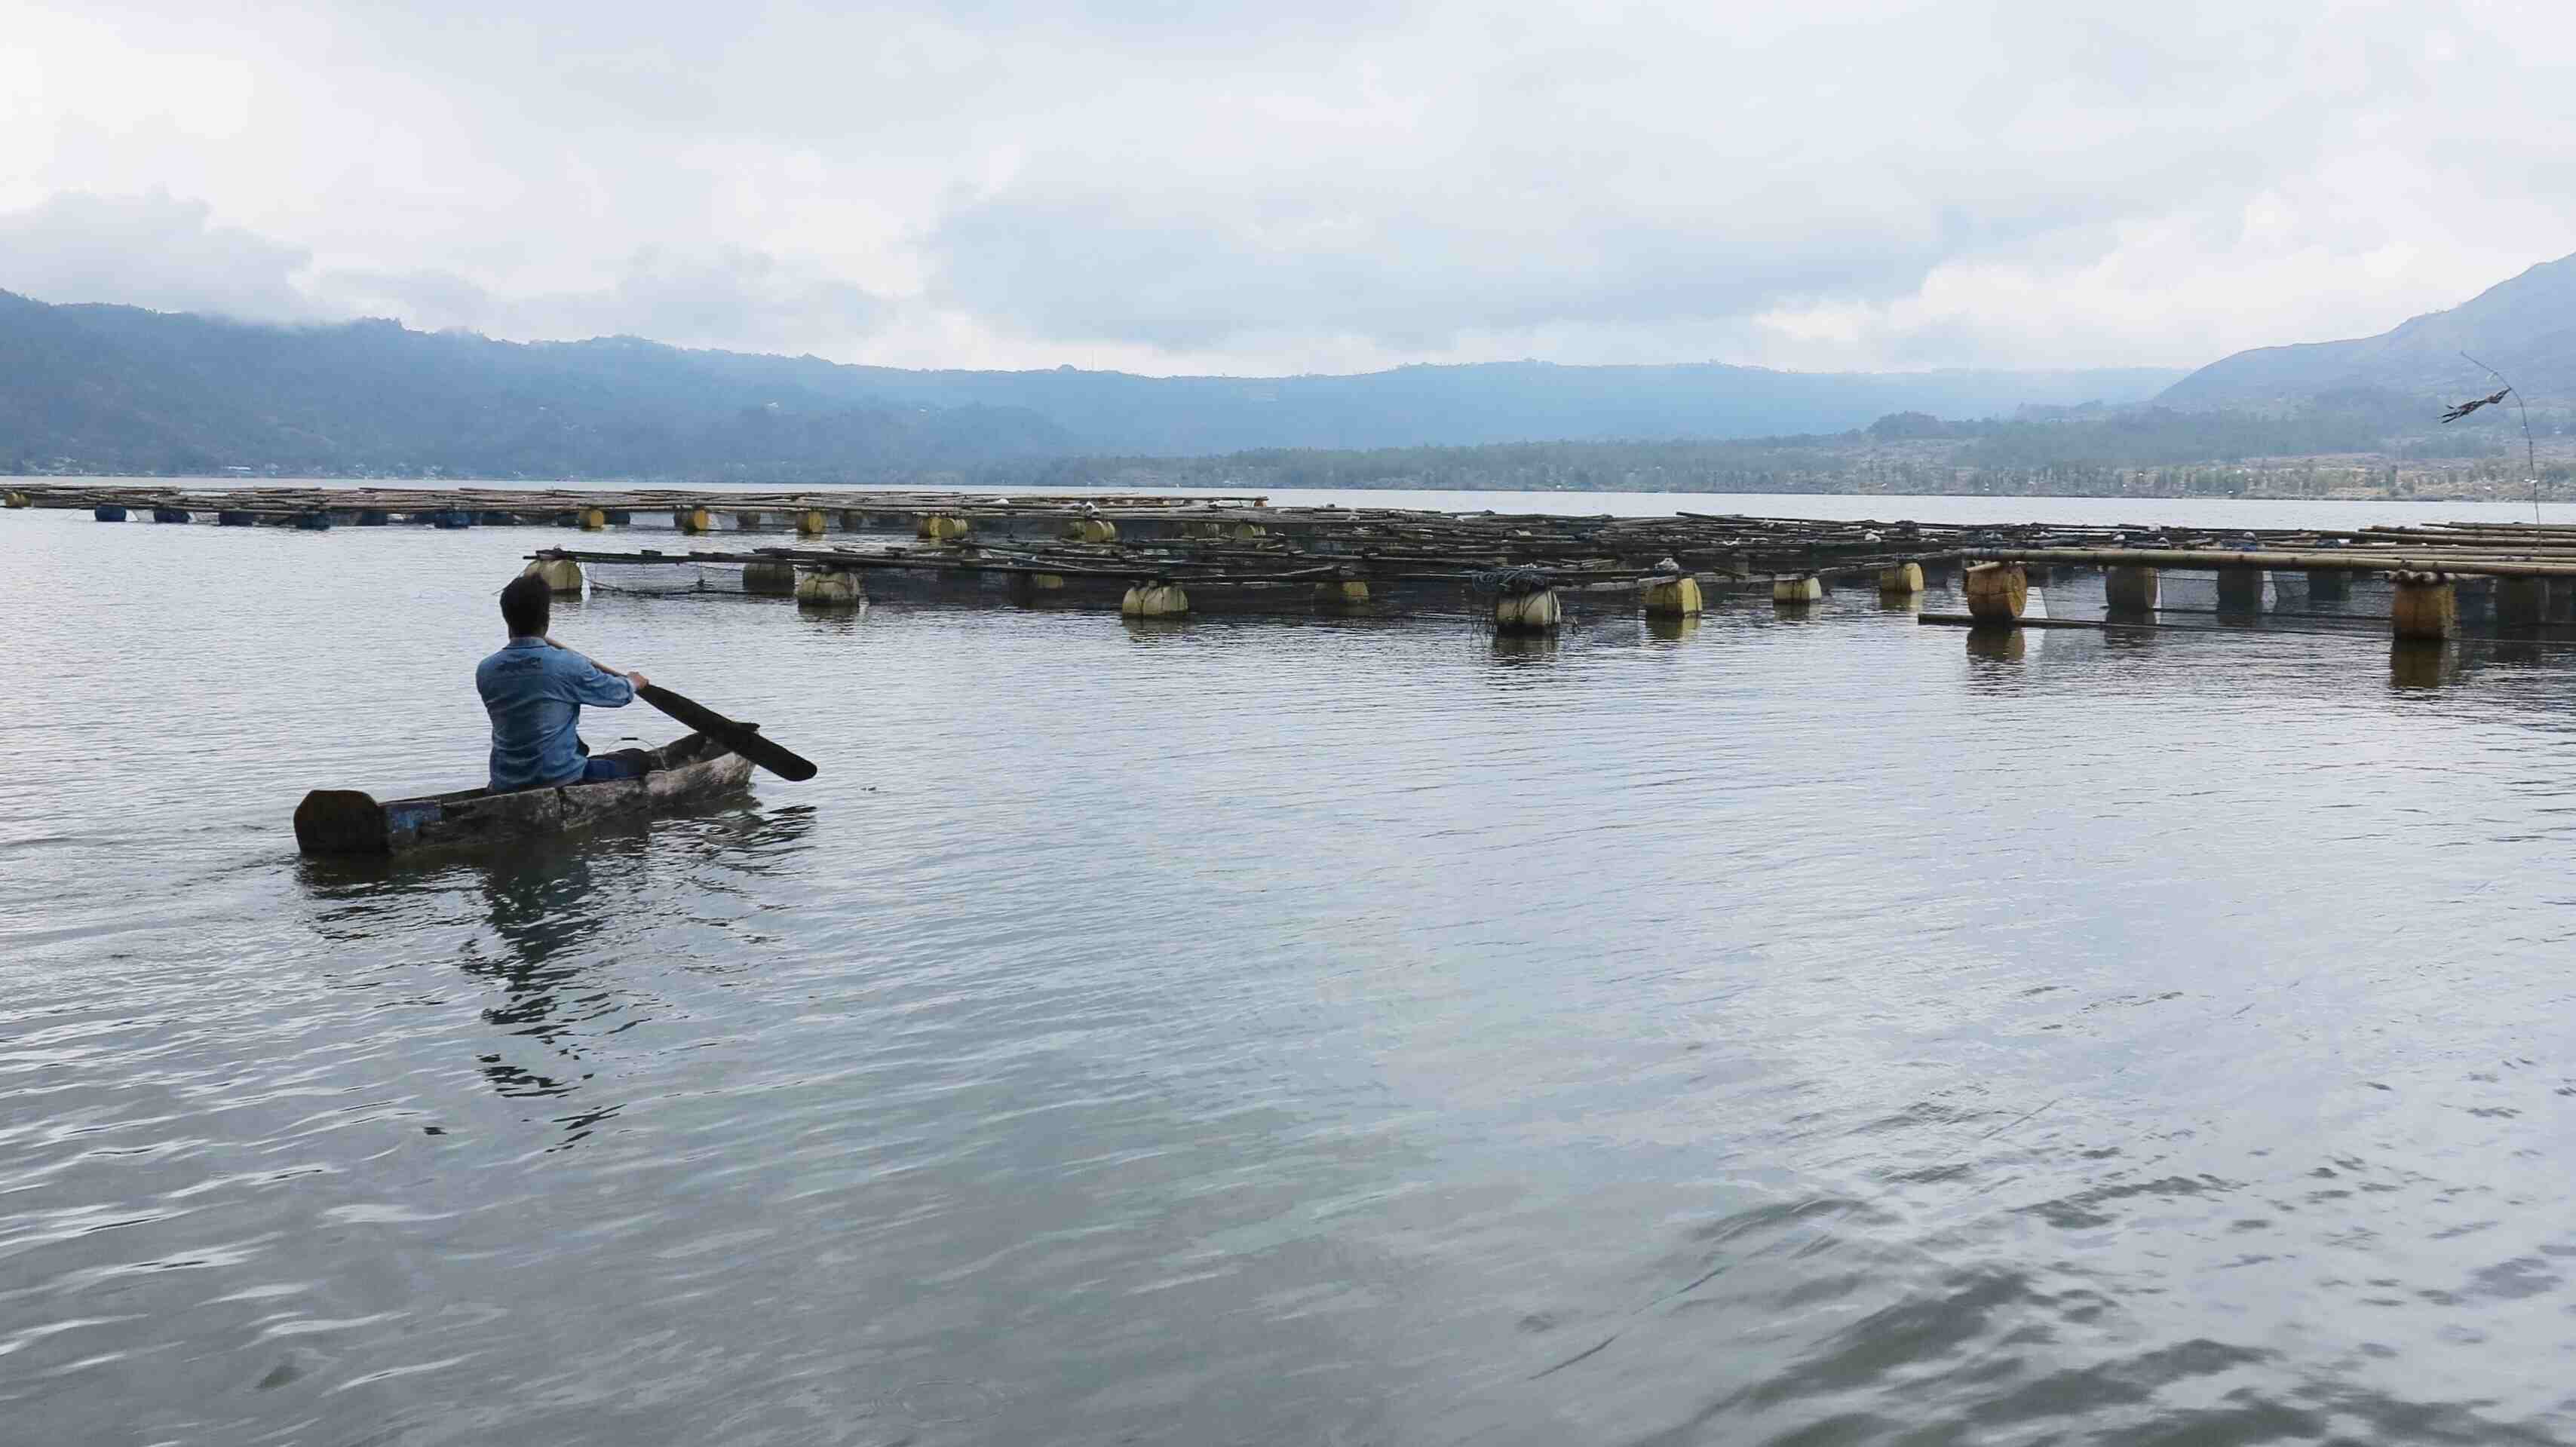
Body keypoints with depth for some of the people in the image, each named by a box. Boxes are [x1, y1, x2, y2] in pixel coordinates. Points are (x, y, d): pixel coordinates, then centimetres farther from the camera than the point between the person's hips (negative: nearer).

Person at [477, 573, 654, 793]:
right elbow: (619, 694, 0)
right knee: (640, 759, 15)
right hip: (561, 780, -5)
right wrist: (633, 682, 24)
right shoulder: (567, 665, -16)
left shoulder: (485, 671, -3)